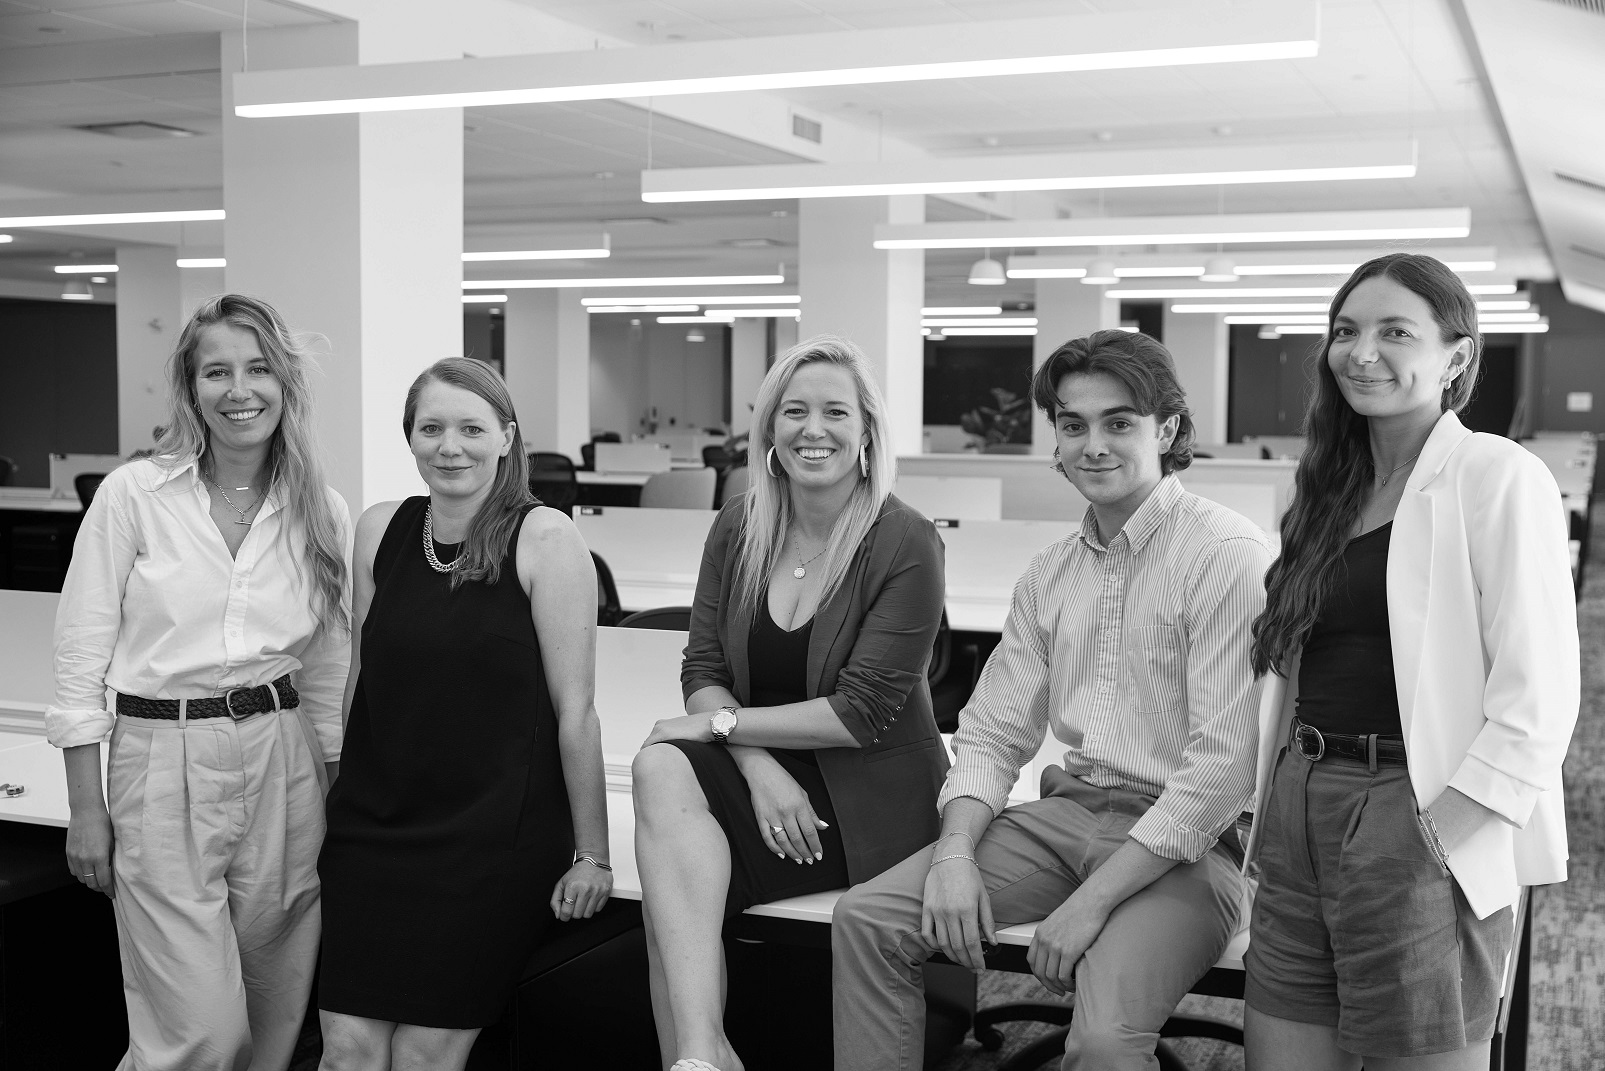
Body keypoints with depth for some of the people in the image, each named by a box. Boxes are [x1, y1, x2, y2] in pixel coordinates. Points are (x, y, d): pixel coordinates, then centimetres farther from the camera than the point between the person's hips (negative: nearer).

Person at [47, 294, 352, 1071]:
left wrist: (340, 803, 9)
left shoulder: (323, 513, 5)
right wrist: (87, 809, -3)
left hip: (284, 765, 3)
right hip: (162, 762, -3)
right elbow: (79, 658, -2)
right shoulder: (132, 494, -4)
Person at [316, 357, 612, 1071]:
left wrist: (591, 855, -6)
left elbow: (575, 710, -8)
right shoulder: (380, 531, 5)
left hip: (494, 841, -4)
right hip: (372, 828, 4)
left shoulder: (546, 540, -9)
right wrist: (341, 800, 16)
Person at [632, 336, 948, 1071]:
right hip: (766, 775, 5)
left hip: (867, 797, -5)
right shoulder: (737, 529, 5)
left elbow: (863, 713, -15)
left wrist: (724, 723, -14)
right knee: (662, 768, -28)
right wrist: (758, 765, -16)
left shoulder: (906, 544, -12)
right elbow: (703, 670, 2)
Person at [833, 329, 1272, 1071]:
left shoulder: (1227, 554, -11)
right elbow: (993, 732, 12)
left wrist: (1092, 901, -19)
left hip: (1184, 843, -6)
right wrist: (955, 850, -8)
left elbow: (1224, 765, -17)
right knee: (866, 918, -8)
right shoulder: (1048, 575, 12)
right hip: (1064, 814, 6)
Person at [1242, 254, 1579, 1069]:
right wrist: (1278, 809, 7)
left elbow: (1537, 700, -14)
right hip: (1300, 814, 7)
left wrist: (1436, 834, -16)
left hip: (1417, 826, -6)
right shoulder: (1331, 488, 15)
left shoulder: (1497, 476, -7)